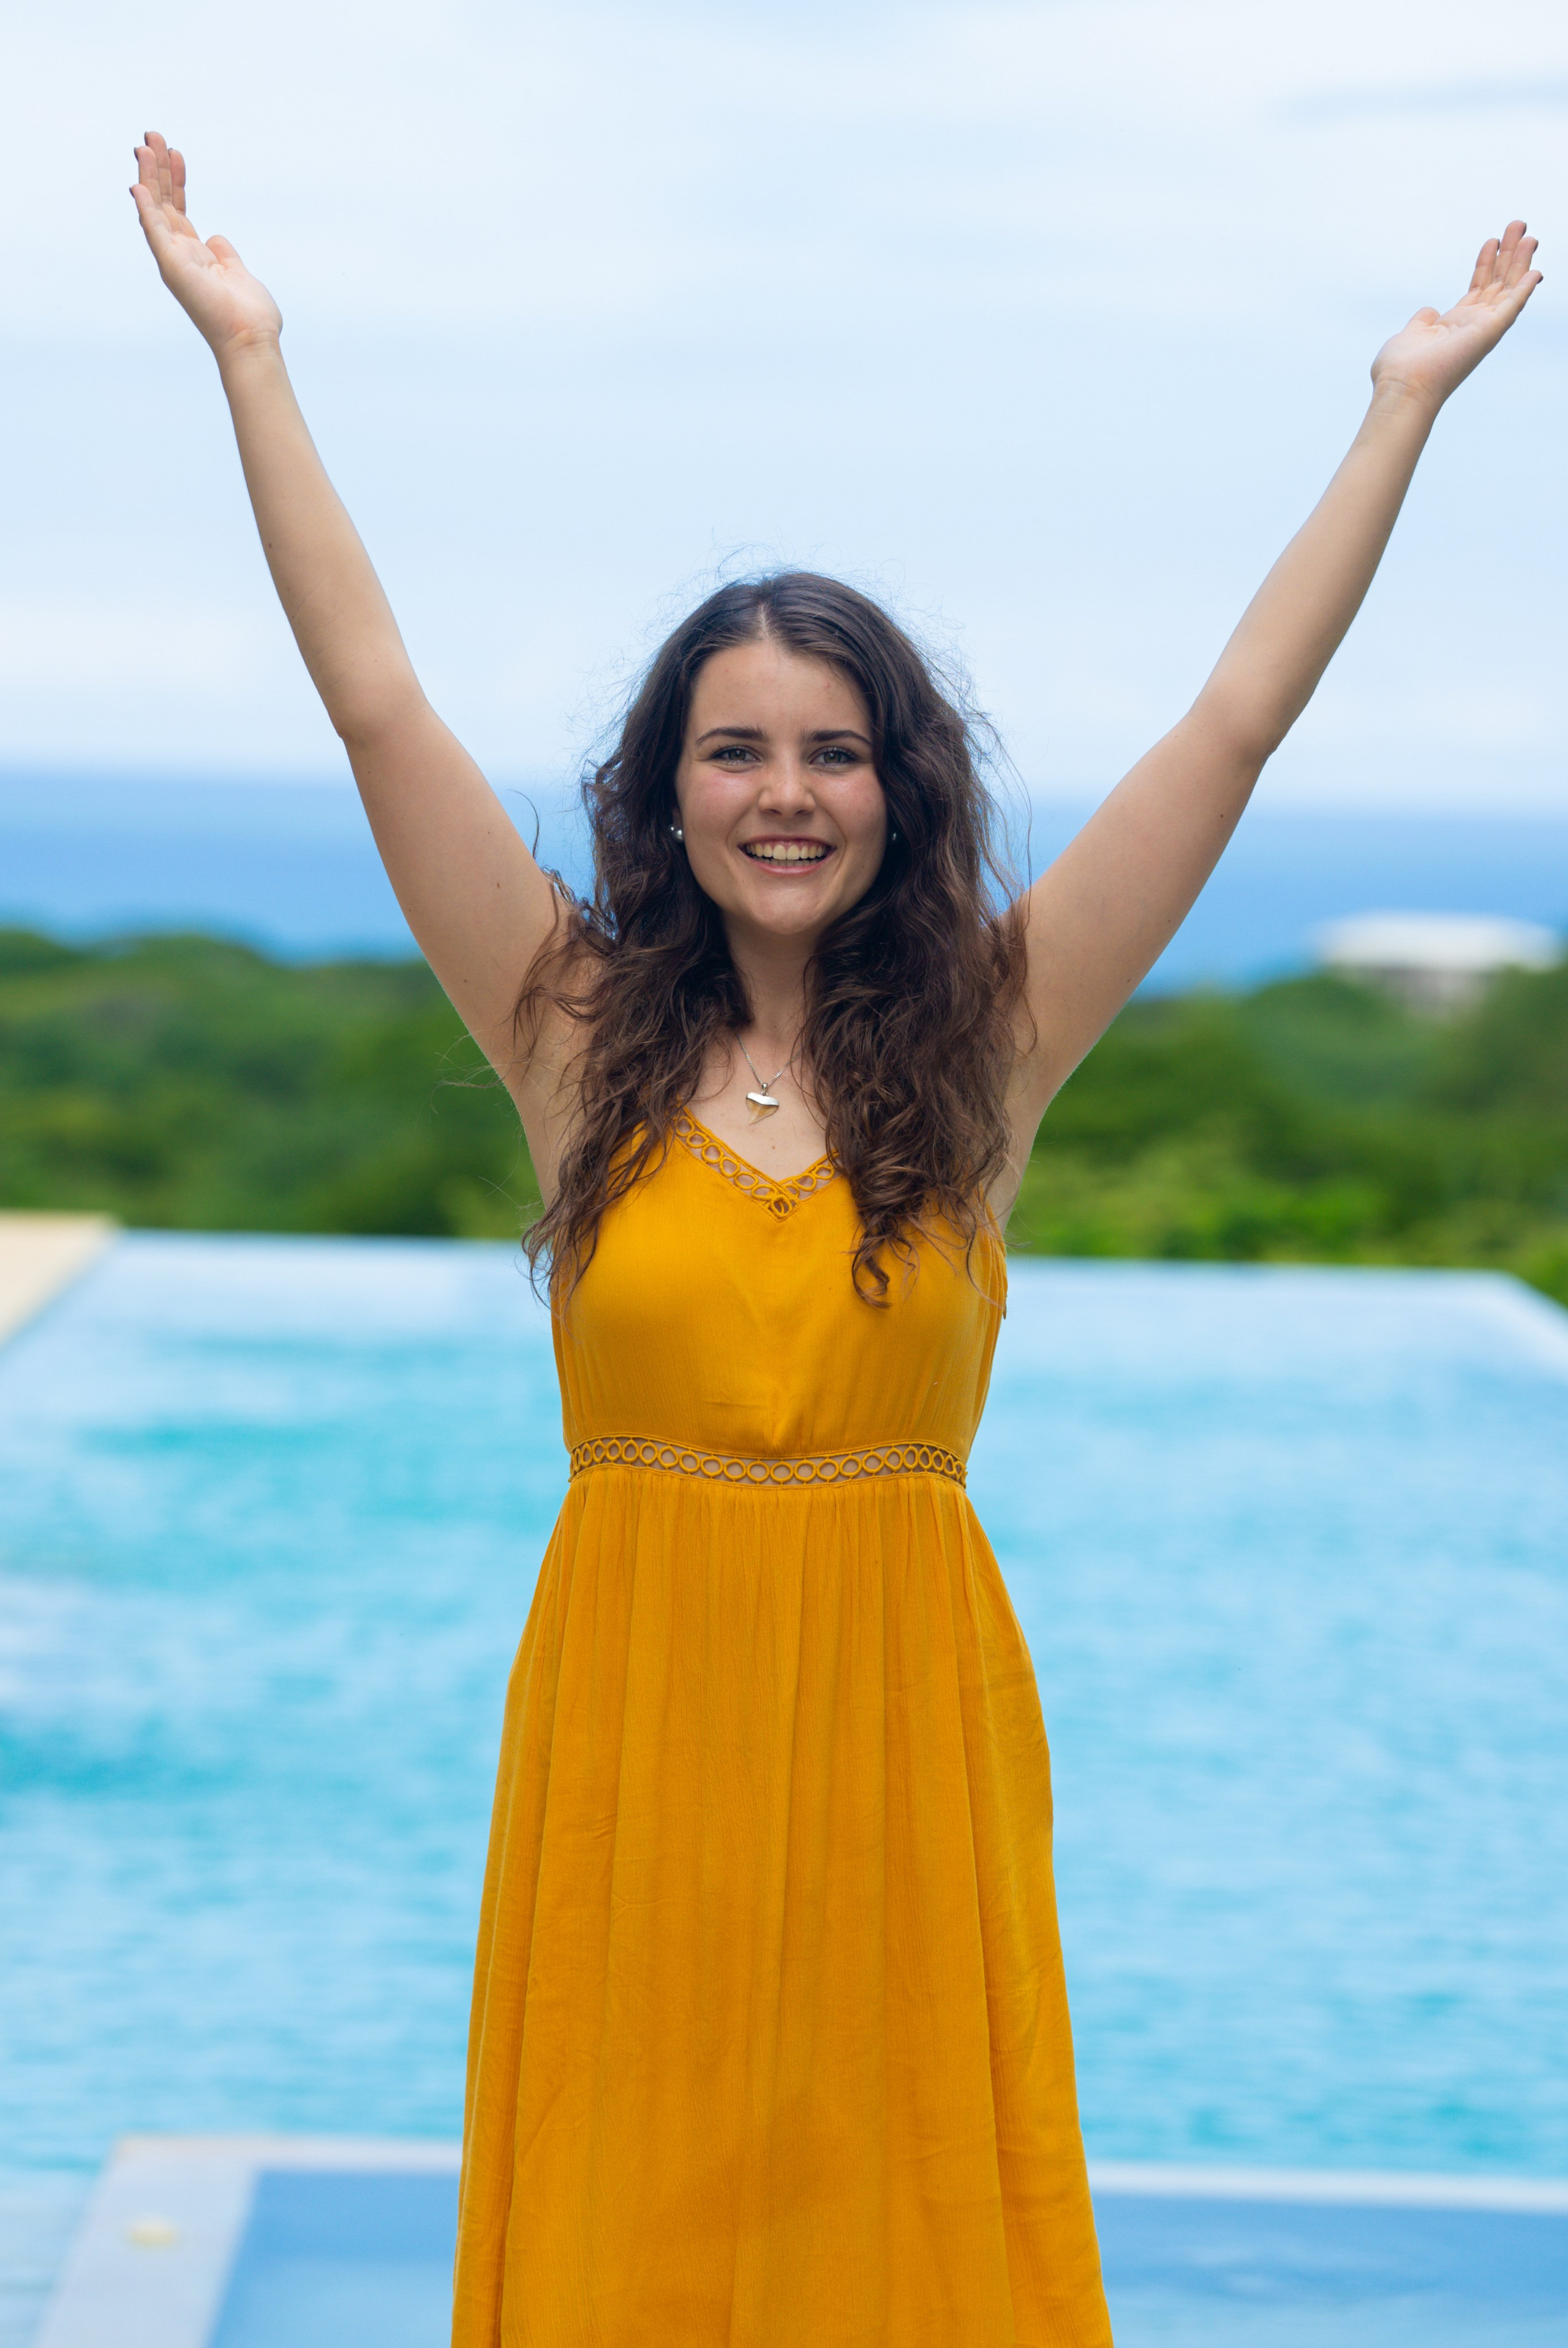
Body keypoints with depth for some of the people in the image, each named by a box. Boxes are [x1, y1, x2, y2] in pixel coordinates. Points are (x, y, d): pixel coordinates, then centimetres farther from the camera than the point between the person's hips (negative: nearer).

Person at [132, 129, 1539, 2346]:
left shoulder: (985, 1045, 1)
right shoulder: (583, 1041, 1)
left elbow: (1237, 723, 2)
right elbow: (379, 703, 0)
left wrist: (1404, 408, 4)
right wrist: (248, 352, 1)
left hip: (906, 1716, 0)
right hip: (635, 1703, 0)